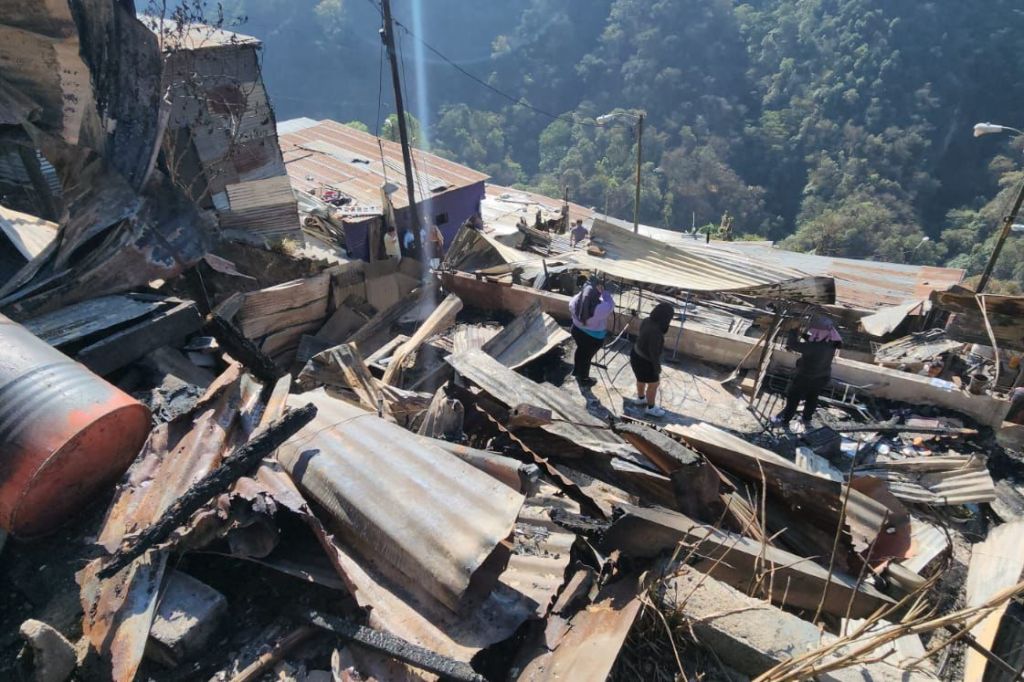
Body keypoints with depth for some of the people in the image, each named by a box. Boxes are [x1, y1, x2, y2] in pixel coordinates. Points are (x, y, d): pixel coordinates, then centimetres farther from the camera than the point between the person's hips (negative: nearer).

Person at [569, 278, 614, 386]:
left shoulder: (574, 303, -23)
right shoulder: (600, 309, -36)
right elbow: (610, 305, -16)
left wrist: (583, 291, -3)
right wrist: (602, 291, -15)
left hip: (577, 331, 5)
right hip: (594, 337, -4)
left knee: (580, 350, 31)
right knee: (587, 356, 18)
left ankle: (576, 371, 56)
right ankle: (584, 380, 42)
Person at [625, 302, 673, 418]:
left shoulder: (647, 321, -9)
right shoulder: (655, 332, -35)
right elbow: (654, 352, -27)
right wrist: (657, 369, -13)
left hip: (637, 354, 8)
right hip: (644, 361, -8)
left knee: (642, 379, 30)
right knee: (653, 384, 14)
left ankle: (641, 399, 54)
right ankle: (650, 408, 34)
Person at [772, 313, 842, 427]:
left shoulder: (813, 347, -39)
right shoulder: (831, 343, -15)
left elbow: (792, 344, -36)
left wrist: (793, 330, -23)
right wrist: (803, 334, -11)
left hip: (805, 378, -7)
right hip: (822, 378, 7)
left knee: (793, 399, 17)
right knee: (812, 398, 29)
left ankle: (784, 420, 35)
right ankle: (807, 419, 50)